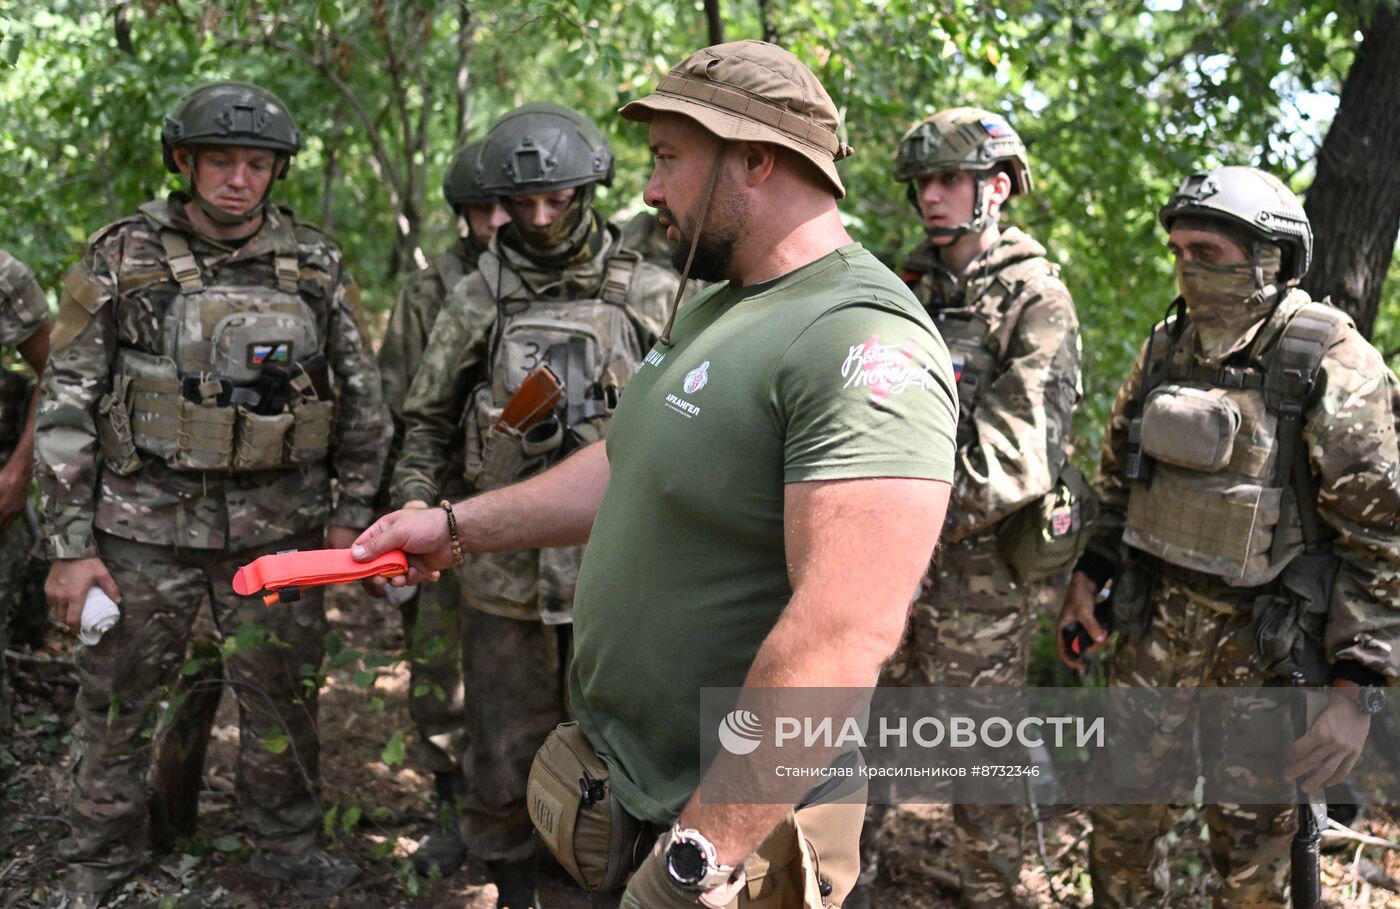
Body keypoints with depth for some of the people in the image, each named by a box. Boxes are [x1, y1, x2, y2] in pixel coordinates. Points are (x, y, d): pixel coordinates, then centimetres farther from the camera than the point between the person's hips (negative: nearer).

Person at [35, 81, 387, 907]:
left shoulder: (316, 265, 3)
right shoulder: (120, 259, -4)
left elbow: (362, 396, 9)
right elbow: (66, 407, -3)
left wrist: (353, 512, 6)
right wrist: (70, 545, -7)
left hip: (279, 522, 2)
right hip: (146, 522, -1)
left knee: (283, 692, 11)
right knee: (118, 700, 8)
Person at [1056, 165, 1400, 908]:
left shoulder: (1331, 364, -14)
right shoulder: (1168, 345, 4)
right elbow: (1118, 472, 17)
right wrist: (1088, 576, 13)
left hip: (1266, 634, -5)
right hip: (1159, 615, 5)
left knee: (1251, 845, 8)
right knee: (1121, 806, 13)